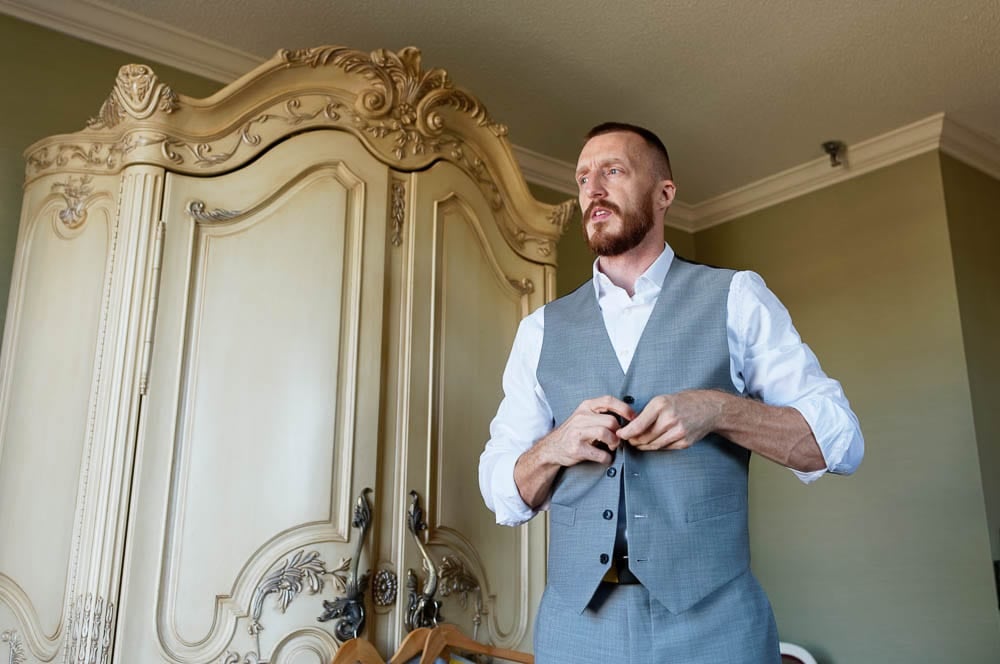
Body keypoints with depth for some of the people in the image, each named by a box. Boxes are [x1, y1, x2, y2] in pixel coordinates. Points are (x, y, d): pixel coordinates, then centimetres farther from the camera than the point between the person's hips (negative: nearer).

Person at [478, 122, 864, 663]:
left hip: (713, 618, -1)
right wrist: (553, 447, -15)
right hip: (575, 620, 2)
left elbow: (839, 440, -2)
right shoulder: (542, 329, 6)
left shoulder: (736, 298, 1)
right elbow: (500, 491, 7)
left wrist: (717, 409, -19)